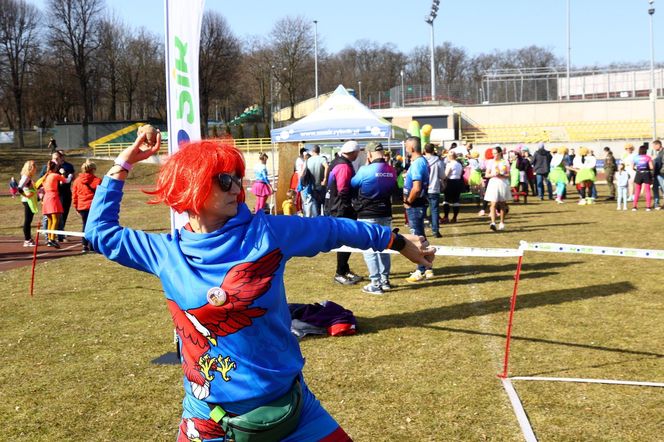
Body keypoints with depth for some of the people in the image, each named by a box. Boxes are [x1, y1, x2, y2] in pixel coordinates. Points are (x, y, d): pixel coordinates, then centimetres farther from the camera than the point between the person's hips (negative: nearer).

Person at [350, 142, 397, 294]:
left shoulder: (365, 170, -16)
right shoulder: (392, 171, 1)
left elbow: (352, 184, 1)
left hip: (368, 215, -6)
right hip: (386, 214, 6)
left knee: (369, 249, 0)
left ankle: (376, 283, -3)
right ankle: (385, 280, 22)